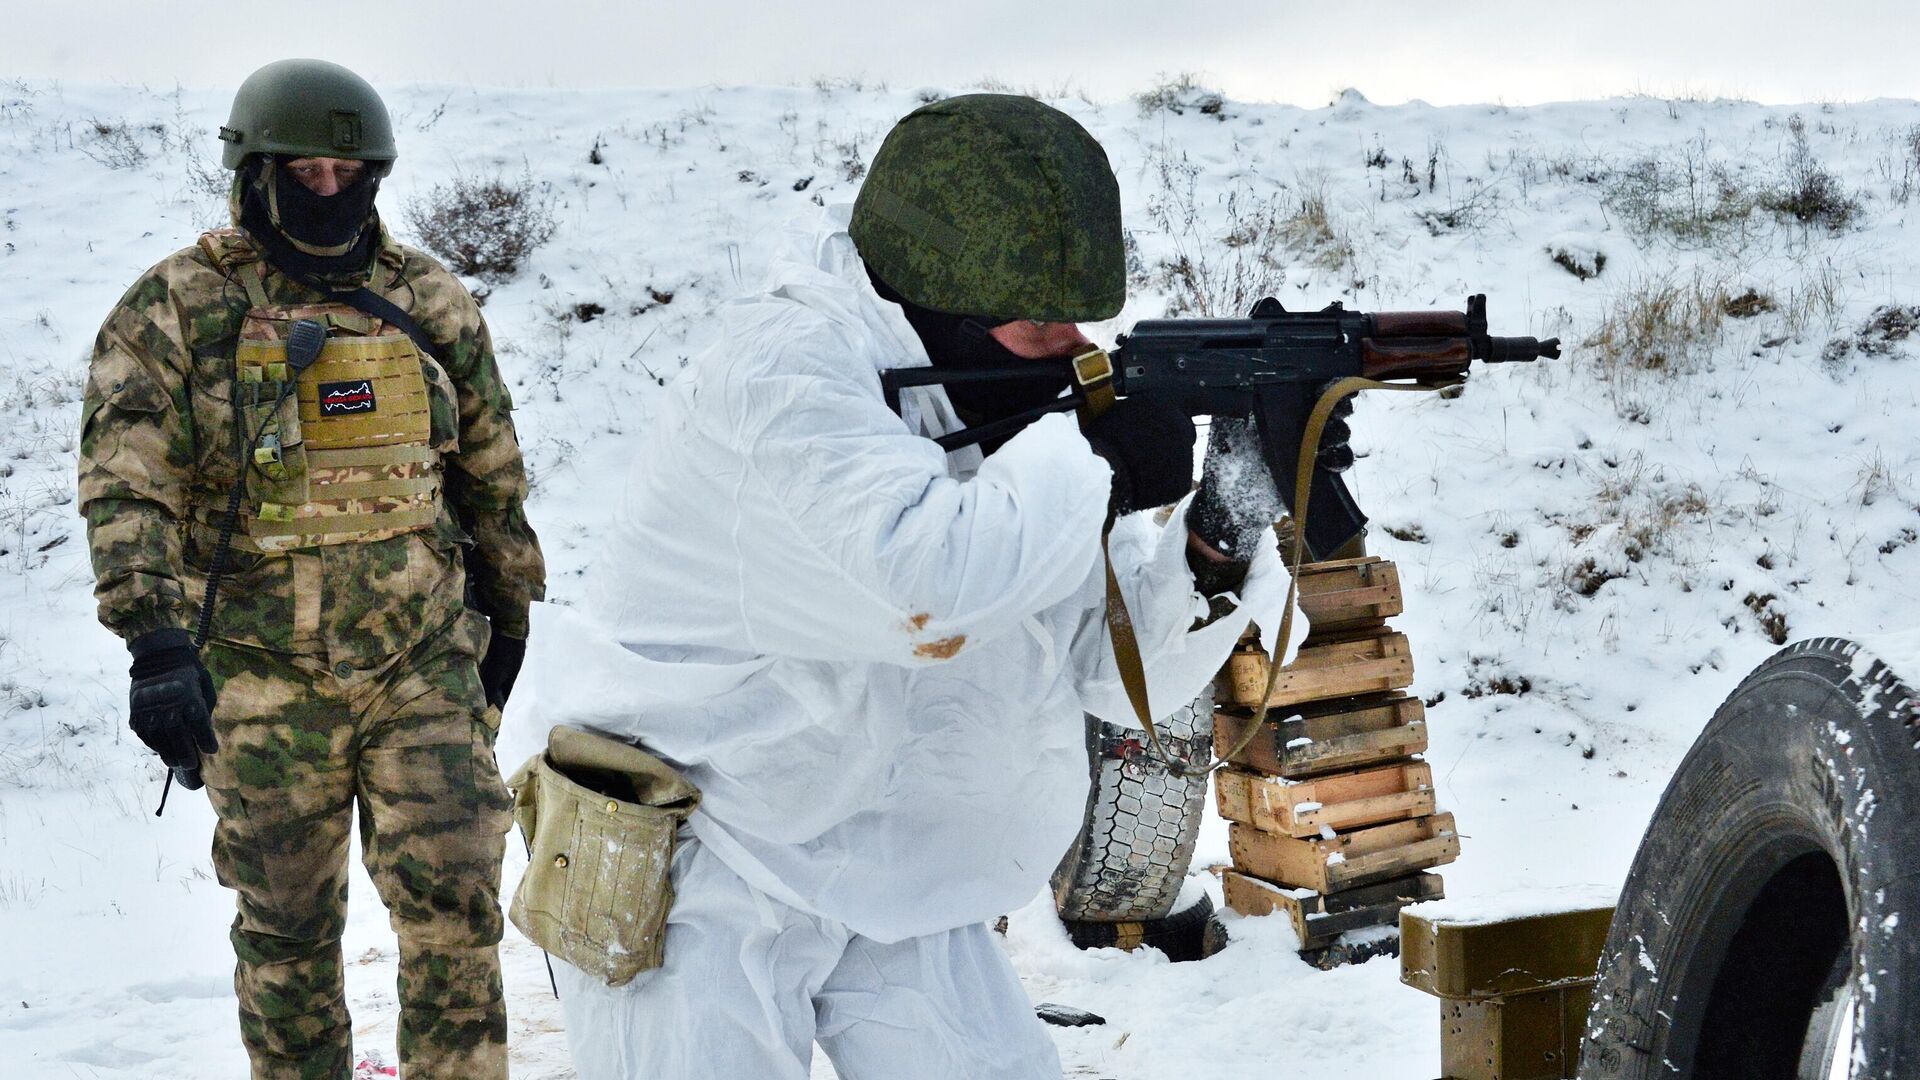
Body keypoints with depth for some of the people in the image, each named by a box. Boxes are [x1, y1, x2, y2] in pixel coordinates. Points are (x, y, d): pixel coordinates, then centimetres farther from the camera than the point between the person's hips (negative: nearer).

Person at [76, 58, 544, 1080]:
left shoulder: (431, 303, 6)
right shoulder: (177, 307, -4)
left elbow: (491, 471, 15)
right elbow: (125, 484, -13)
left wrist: (506, 611, 18)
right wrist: (156, 640, -24)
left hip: (425, 660, 2)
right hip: (266, 677, -2)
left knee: (453, 900, 0)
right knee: (288, 921, 10)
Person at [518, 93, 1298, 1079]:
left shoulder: (1012, 408, 2)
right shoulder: (787, 368, -21)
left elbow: (1124, 670, 3)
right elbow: (921, 577, -38)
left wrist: (1220, 548, -16)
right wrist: (1098, 465, -25)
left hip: (885, 885, 7)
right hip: (699, 882, -7)